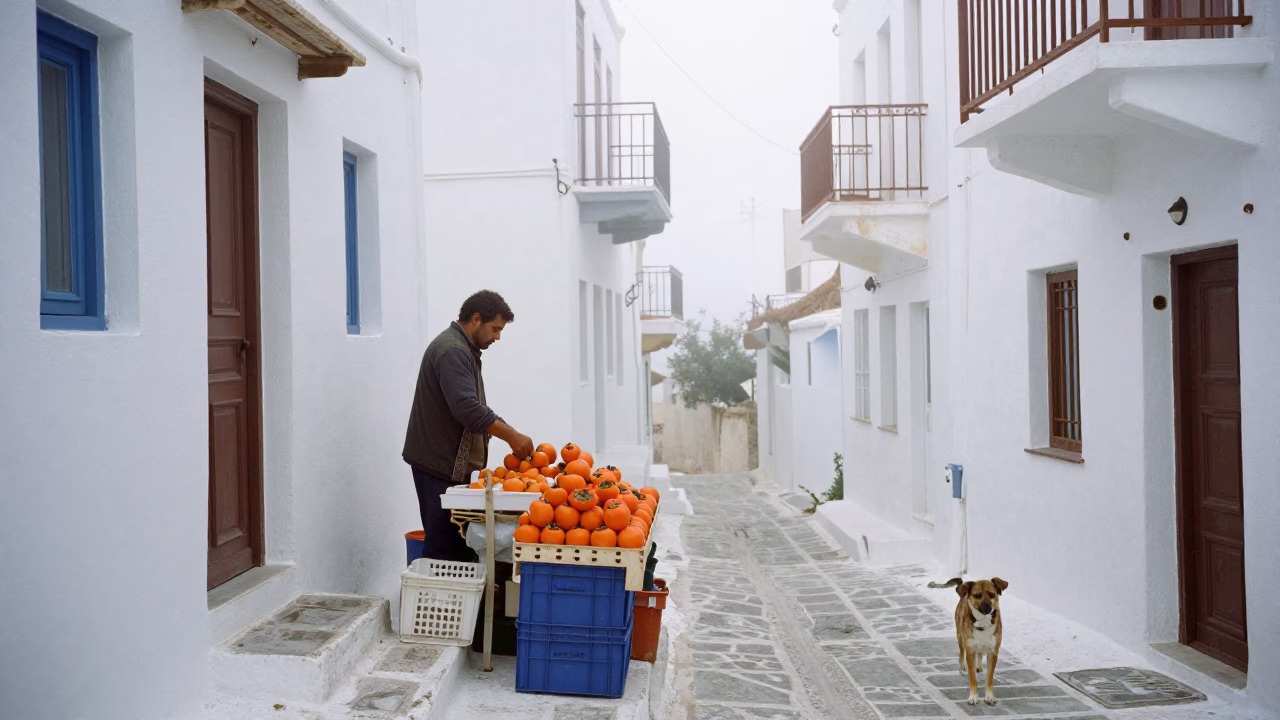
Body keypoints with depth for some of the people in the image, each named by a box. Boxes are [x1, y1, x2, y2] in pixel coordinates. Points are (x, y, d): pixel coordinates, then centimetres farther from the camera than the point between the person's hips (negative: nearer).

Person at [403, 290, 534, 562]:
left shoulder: (463, 349, 17)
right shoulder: (452, 351, -16)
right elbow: (466, 408, -27)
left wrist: (510, 434, 12)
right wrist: (511, 435, -23)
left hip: (453, 462, 10)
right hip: (439, 462, -10)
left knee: (460, 541, 8)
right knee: (445, 545, -9)